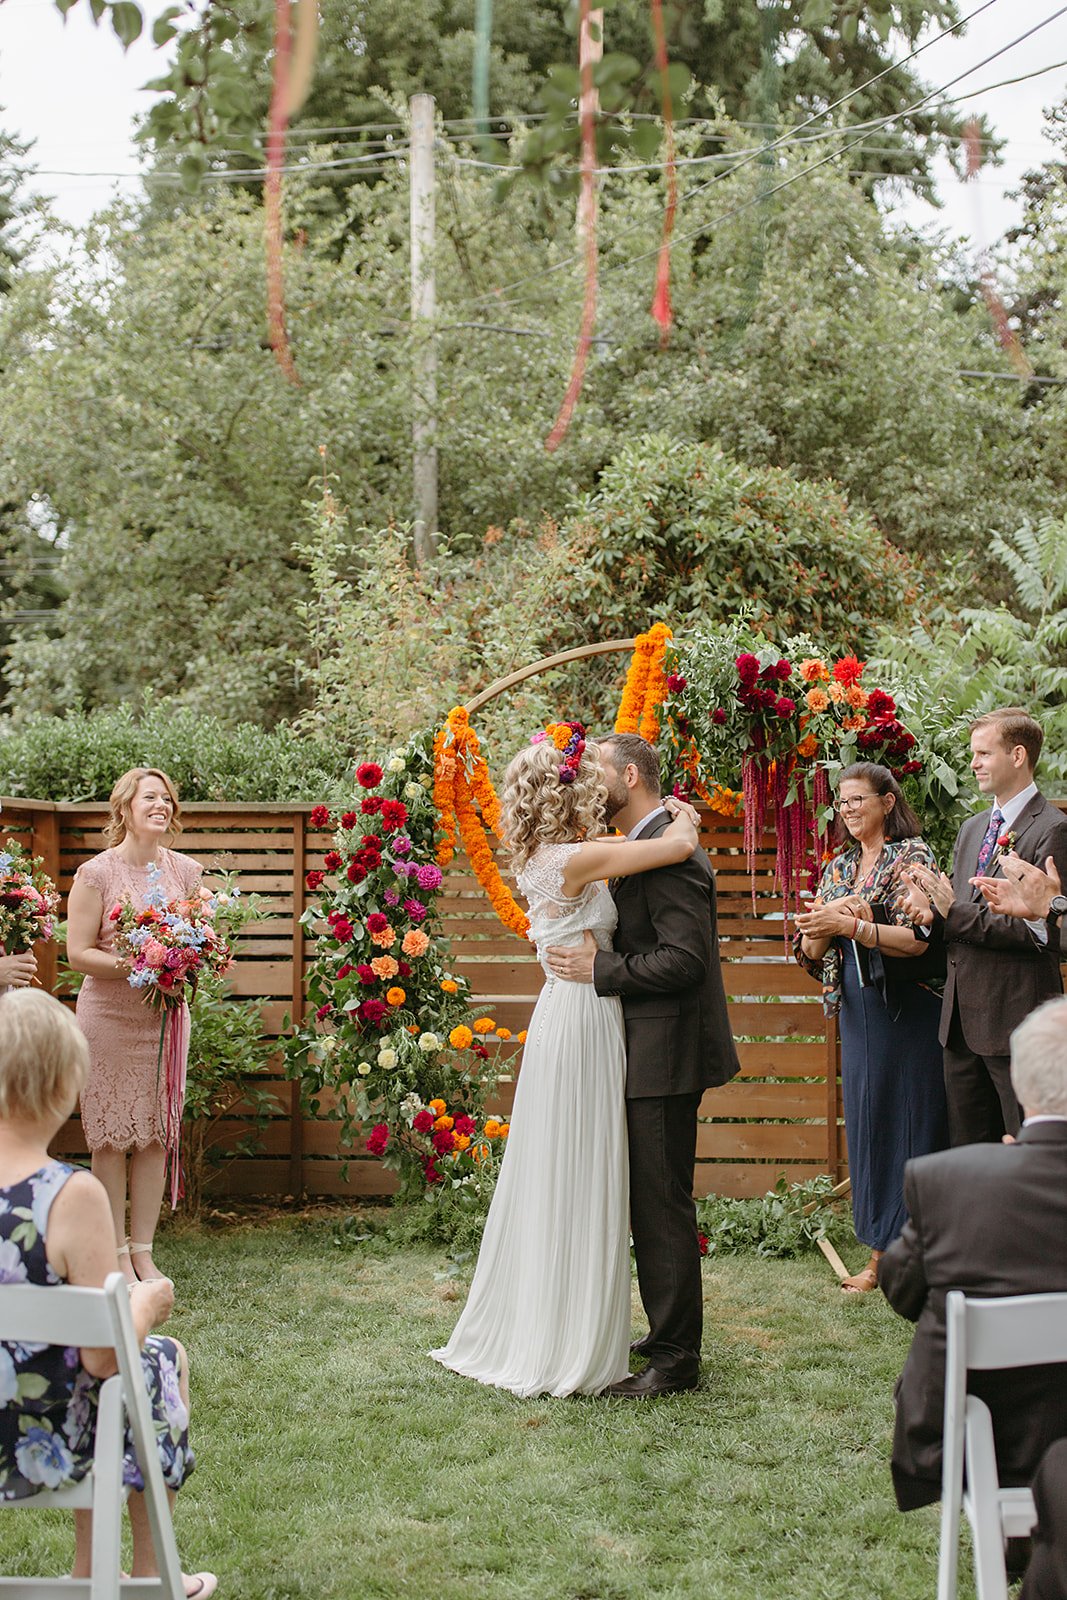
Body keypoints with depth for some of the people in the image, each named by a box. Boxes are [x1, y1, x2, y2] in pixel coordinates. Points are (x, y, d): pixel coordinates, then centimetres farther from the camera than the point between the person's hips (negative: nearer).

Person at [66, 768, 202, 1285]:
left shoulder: (185, 871, 6)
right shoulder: (96, 873, -7)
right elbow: (78, 952, -9)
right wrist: (130, 966, -23)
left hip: (165, 1015, 4)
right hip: (108, 1016, -4)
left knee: (156, 1134, 6)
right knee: (111, 1136, 0)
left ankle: (143, 1251, 16)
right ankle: (116, 1254, 10)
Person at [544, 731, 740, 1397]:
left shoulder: (668, 851, -18)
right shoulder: (641, 847, 14)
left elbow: (684, 959, -24)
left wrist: (601, 967, -18)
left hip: (666, 1053, -11)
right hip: (650, 1049, 11)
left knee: (662, 1204, -3)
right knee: (654, 1200, 18)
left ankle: (675, 1359, 5)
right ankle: (668, 1336, 29)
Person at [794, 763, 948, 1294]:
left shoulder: (912, 856, -6)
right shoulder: (838, 867, 13)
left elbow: (916, 940, -17)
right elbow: (810, 950, 9)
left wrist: (849, 924, -26)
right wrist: (826, 920, -12)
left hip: (906, 1011, -6)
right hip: (857, 1010, 6)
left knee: (910, 1123, -3)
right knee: (866, 1123, 7)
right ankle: (880, 1253, 13)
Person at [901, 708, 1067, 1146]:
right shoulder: (972, 828, 16)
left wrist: (956, 912, -19)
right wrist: (934, 914, -5)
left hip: (1016, 1017, -8)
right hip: (963, 1019, 8)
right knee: (967, 1149, 14)